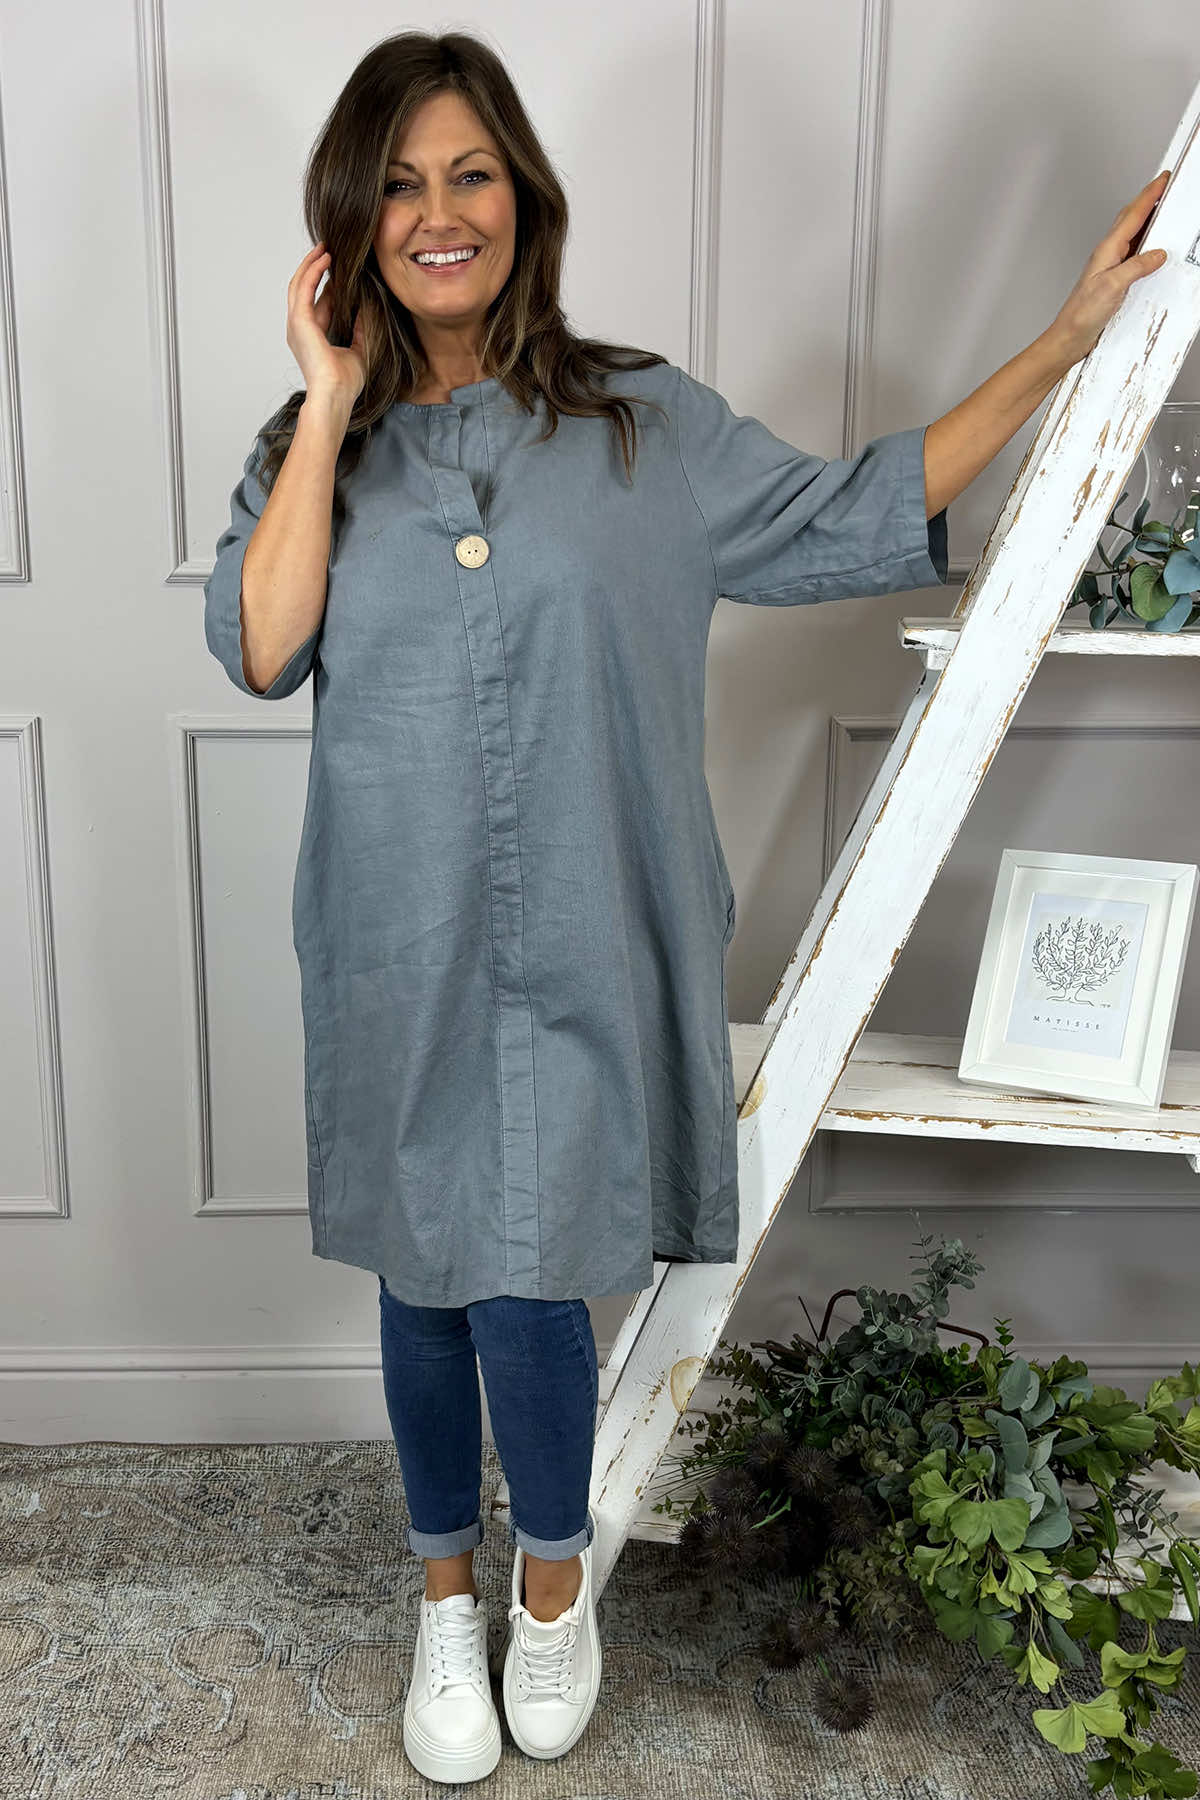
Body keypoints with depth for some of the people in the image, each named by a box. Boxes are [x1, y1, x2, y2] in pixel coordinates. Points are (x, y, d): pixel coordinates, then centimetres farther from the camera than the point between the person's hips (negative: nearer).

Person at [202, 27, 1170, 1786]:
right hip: (399, 951, 2)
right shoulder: (317, 442, 4)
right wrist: (334, 404, -12)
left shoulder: (645, 426, 1)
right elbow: (261, 648, -12)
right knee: (425, 1280, 14)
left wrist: (1071, 340, 3)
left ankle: (554, 1571, 33)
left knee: (526, 1288, -2)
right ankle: (449, 1595, 40)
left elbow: (854, 513, 4)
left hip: (582, 949, -1)